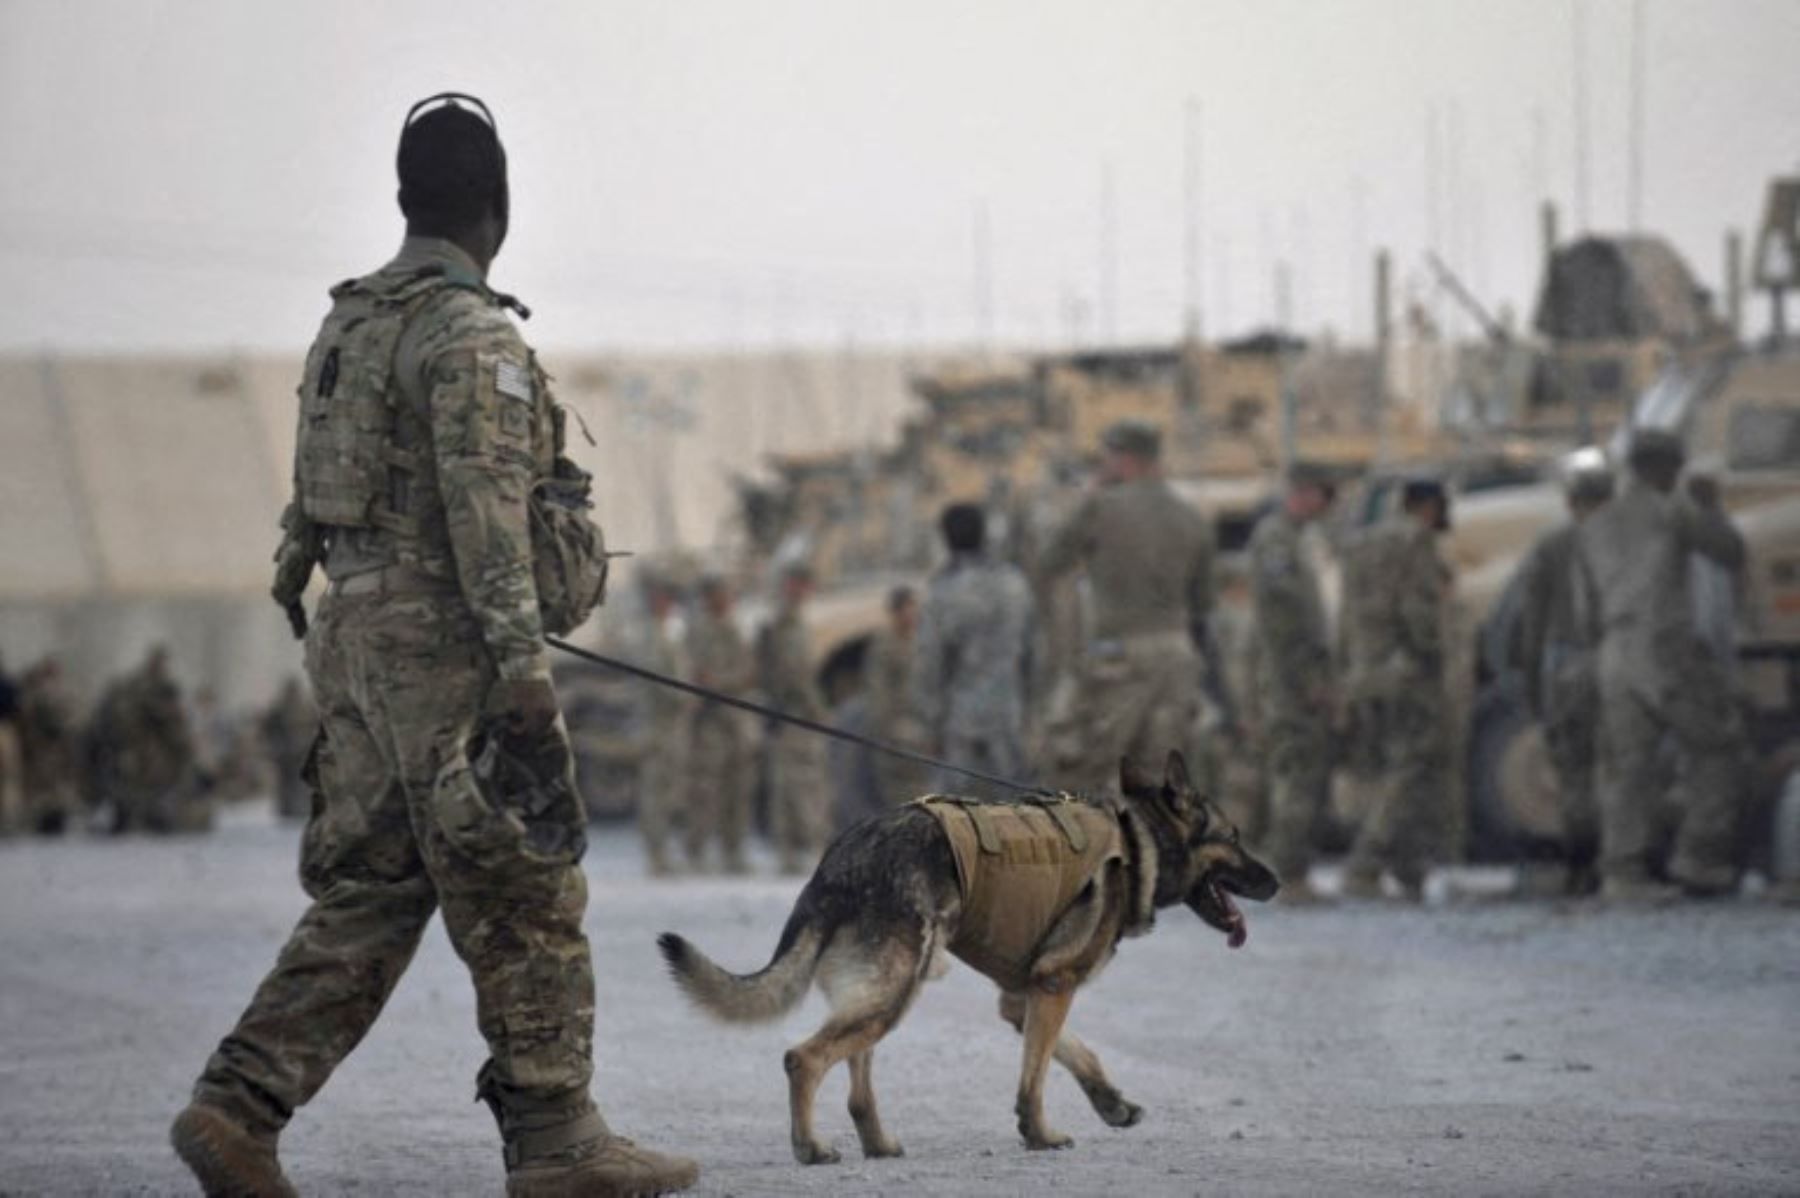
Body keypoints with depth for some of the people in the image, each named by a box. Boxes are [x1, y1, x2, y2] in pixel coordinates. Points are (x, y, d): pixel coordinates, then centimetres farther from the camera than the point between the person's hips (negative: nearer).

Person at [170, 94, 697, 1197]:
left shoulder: (350, 326, 17)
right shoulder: (469, 331, -12)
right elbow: (484, 504, -20)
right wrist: (524, 664, -23)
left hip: (361, 638, 9)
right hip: (447, 642, -9)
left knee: (368, 897, 8)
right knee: (525, 897, -2)